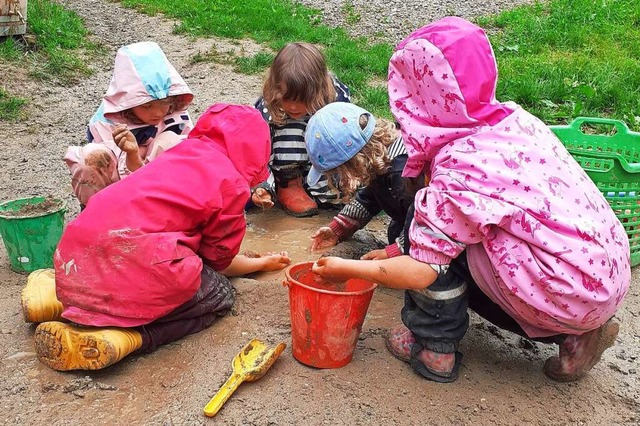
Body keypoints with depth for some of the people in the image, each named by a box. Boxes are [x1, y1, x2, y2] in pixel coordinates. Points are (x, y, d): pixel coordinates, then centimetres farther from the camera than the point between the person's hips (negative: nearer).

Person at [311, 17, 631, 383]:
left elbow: (420, 272, -20)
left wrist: (347, 268, -5)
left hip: (571, 294, -8)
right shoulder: (515, 118, 2)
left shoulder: (458, 168, -21)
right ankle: (577, 335, 16)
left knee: (443, 231, -5)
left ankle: (434, 346, 7)